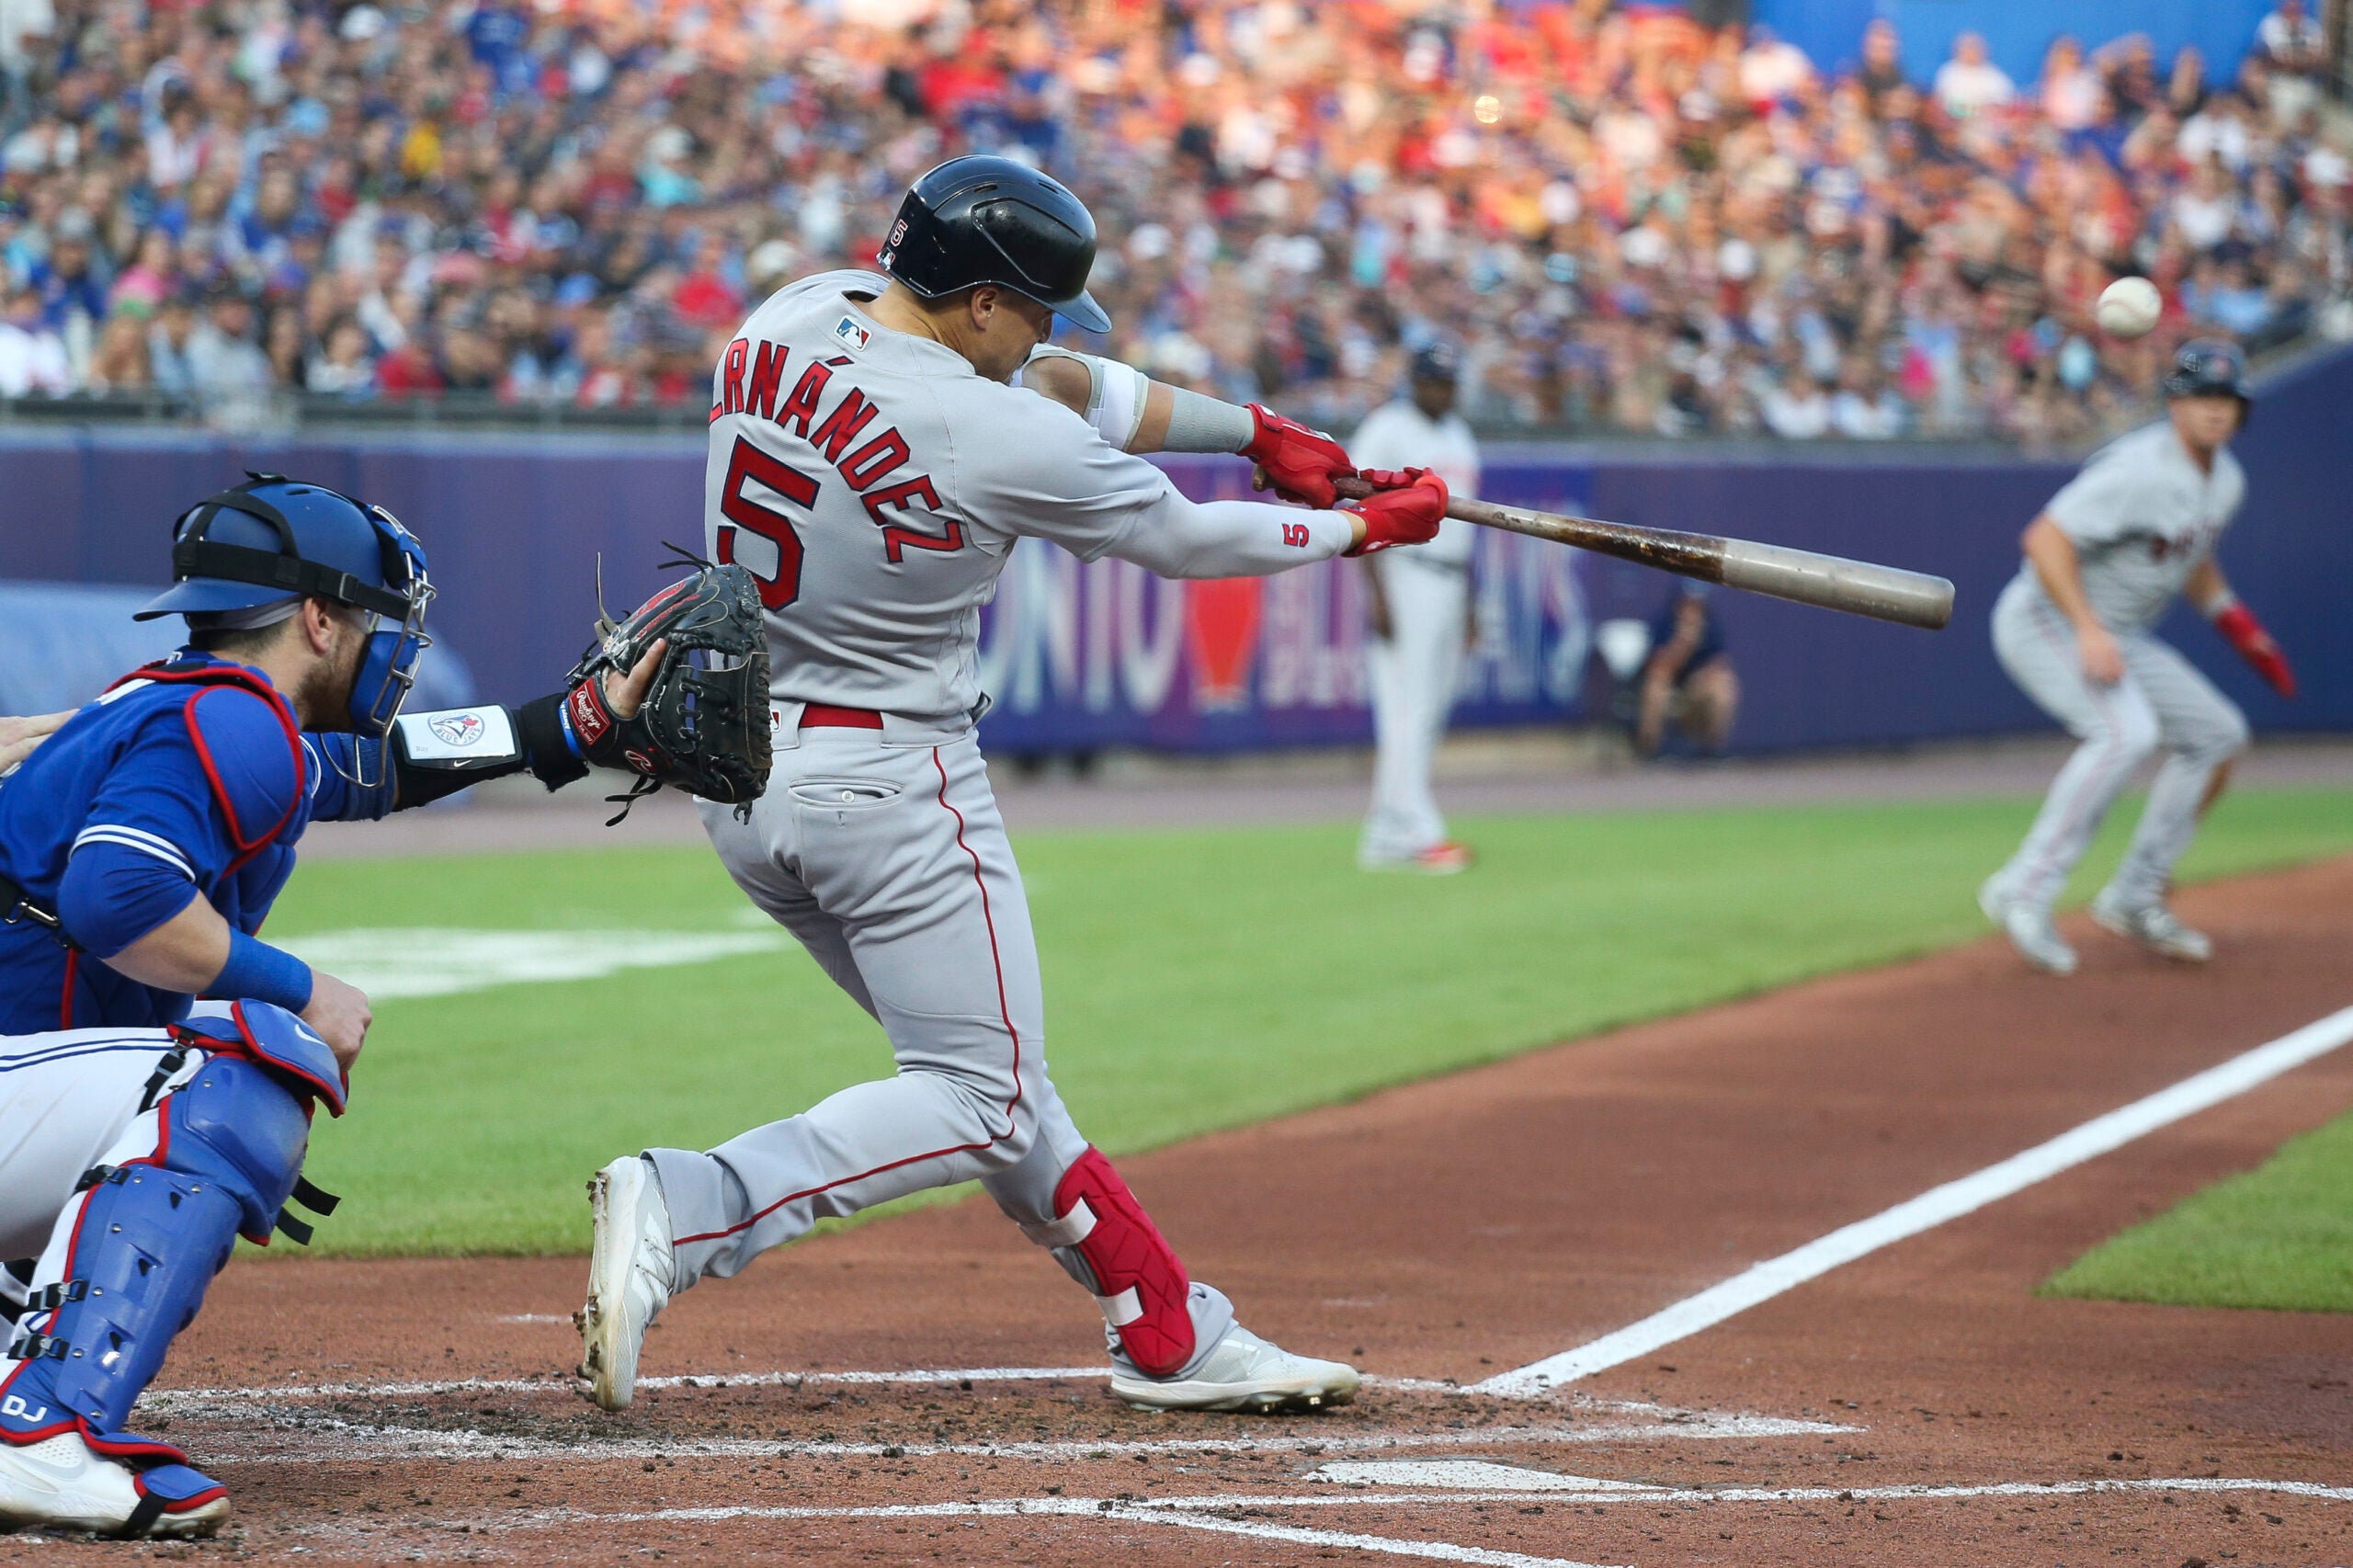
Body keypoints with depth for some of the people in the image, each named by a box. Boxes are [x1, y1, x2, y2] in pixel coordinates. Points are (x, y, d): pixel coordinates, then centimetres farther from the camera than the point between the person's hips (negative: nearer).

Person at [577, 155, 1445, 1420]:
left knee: (979, 1064, 15)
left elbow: (1078, 392, 10)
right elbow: (1187, 541, -5)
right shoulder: (1001, 441, -22)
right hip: (887, 786, -9)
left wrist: (1261, 432, 11)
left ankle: (1171, 1336, 22)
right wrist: (1362, 528, 11)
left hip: (732, 773, 9)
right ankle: (686, 1209, -17)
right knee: (980, 1102, 1)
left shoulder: (793, 318, 1)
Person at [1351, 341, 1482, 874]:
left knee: (1429, 717, 6)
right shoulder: (1385, 430, -6)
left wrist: (1468, 605, 21)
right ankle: (1420, 832, -19)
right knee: (1406, 714, -13)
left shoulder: (1458, 436, 18)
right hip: (1404, 582, -8)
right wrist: (1378, 594, -19)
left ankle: (1385, 839, 9)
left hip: (1451, 584, 8)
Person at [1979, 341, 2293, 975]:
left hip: (2115, 636, 10)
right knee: (2127, 731, -32)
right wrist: (2090, 631, -36)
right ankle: (2026, 892, -29)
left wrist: (2238, 624, 16)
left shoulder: (2225, 480, 6)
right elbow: (2045, 539, -30)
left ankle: (2134, 899, 15)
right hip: (2044, 619, -10)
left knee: (2217, 733, 9)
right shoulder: (2139, 471, -25)